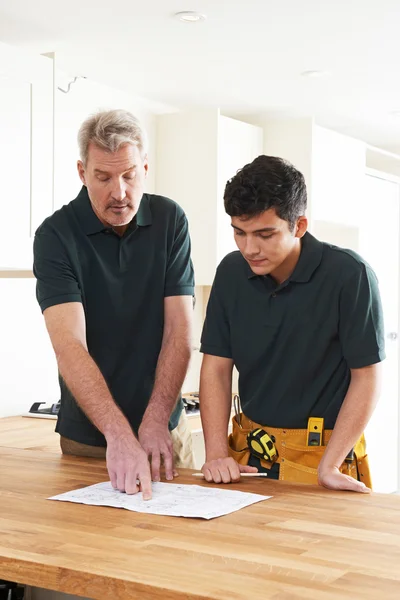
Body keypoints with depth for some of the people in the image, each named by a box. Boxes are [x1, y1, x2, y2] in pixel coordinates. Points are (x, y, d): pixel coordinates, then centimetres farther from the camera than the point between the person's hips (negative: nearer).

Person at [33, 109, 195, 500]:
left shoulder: (170, 221, -5)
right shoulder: (55, 235, -14)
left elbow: (179, 330, -9)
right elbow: (70, 346, -24)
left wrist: (155, 420, -19)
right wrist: (118, 434, -36)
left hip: (165, 427, 2)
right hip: (87, 437, -2)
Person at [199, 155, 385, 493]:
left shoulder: (349, 275, -14)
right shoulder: (231, 273, 0)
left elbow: (367, 377, -11)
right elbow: (216, 366, 2)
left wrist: (328, 467, -15)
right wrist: (217, 453, -9)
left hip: (324, 449, -3)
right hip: (248, 447, 3)